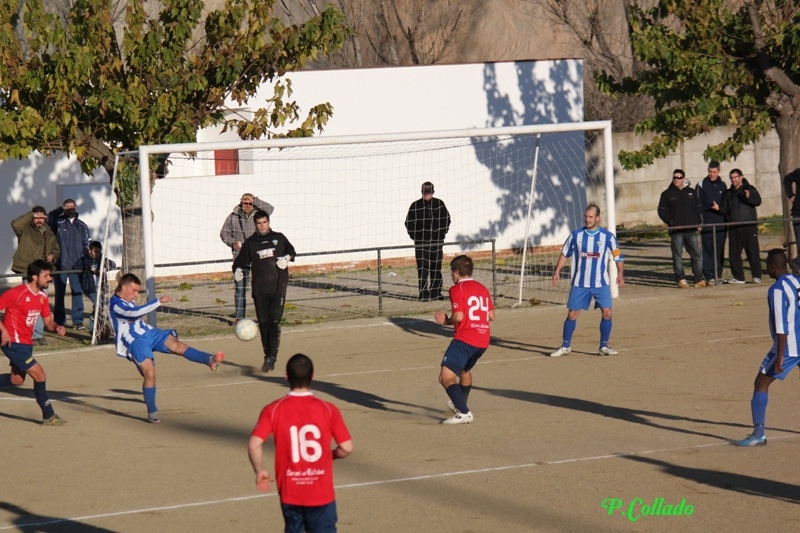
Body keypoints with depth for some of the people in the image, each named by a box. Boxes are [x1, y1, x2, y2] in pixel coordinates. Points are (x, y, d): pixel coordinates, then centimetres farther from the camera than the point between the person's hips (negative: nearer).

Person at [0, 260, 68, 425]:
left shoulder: (42, 296, 5)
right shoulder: (17, 293, -20)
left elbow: (48, 321, 11)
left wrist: (57, 327, -12)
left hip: (26, 343, 10)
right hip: (13, 342, -9)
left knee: (17, 380, 20)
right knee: (39, 375, -11)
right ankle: (49, 416, -2)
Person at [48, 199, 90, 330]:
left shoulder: (82, 226, 10)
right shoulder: (59, 222, 3)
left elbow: (86, 245, 11)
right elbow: (49, 220, -19)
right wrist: (59, 210, -24)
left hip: (76, 265, 2)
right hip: (60, 265, -2)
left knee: (77, 292, 0)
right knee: (60, 293, 3)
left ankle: (77, 320, 4)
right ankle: (59, 321, 10)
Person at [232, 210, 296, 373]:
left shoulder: (279, 238, 10)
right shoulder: (250, 243, 10)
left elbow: (291, 250, 21)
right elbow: (241, 260, 12)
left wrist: (287, 257, -1)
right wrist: (238, 270, -10)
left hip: (278, 287, -2)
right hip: (259, 289, 2)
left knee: (275, 321, -13)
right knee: (263, 323, 3)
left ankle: (272, 356, -18)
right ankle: (267, 357, 13)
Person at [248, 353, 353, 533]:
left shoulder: (273, 410, -6)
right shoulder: (328, 410, -7)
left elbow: (254, 445, -14)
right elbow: (347, 447, -7)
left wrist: (260, 471, 1)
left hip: (290, 493, 1)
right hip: (321, 493, -1)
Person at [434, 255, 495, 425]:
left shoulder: (457, 289, -6)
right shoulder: (482, 289, 16)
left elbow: (459, 316, -17)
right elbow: (491, 316, 15)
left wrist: (446, 321, 1)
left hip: (464, 339, -9)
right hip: (483, 341, 9)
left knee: (446, 377, -12)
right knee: (465, 370, 34)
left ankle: (463, 413, -26)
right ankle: (460, 404, 53)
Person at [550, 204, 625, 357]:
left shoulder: (608, 236, -3)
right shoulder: (576, 235, 0)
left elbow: (618, 257, 2)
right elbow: (565, 253, 10)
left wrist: (620, 274, -11)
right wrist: (557, 271, 2)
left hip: (601, 283, -1)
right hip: (580, 283, 1)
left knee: (607, 313, -8)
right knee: (572, 313, 1)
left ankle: (604, 346, 6)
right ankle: (565, 346, 13)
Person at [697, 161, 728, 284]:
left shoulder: (722, 186, 12)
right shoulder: (702, 185, 1)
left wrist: (720, 208, -5)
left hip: (720, 223, 3)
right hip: (707, 223, -3)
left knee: (720, 250, 4)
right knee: (707, 250, -5)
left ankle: (718, 275, 10)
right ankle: (708, 276, -4)